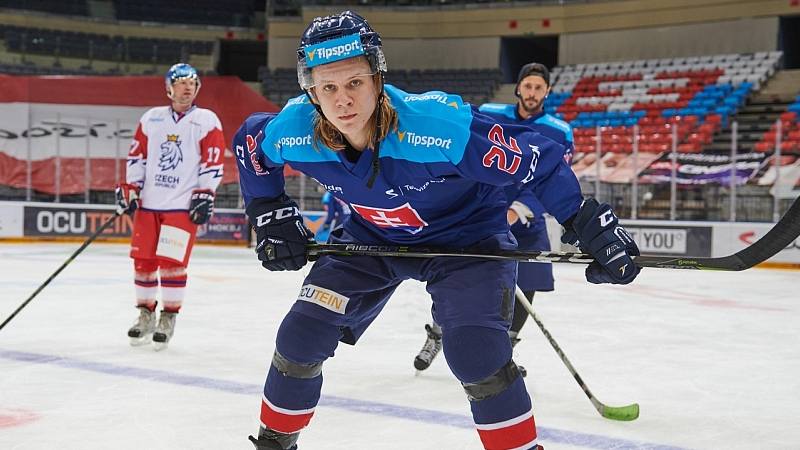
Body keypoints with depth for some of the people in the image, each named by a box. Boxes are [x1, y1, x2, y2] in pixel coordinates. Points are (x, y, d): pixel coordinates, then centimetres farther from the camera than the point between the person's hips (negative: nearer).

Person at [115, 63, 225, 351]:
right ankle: (145, 314, 20)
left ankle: (168, 317, 4)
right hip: (148, 202, 4)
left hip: (183, 205, -4)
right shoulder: (151, 118, 11)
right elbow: (137, 156, 13)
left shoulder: (207, 121, 0)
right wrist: (129, 189, 6)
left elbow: (213, 161, -3)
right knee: (143, 260, 4)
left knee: (172, 262, -9)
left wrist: (205, 194, -9)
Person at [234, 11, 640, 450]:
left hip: (466, 235, -4)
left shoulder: (437, 123, -38)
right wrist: (271, 216, -1)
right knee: (300, 336, 0)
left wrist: (592, 226, -28)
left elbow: (538, 158, -30)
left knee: (475, 350, -24)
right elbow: (248, 141, 1)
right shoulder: (294, 130, -24)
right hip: (371, 238, 5)